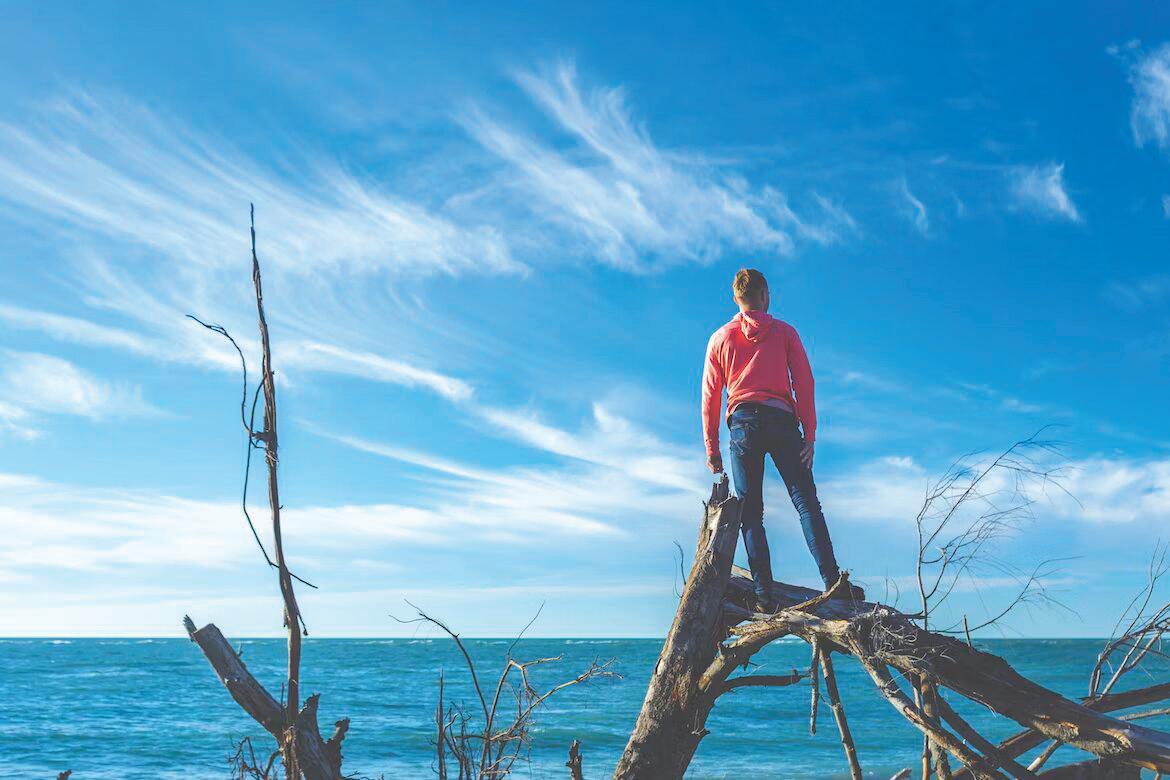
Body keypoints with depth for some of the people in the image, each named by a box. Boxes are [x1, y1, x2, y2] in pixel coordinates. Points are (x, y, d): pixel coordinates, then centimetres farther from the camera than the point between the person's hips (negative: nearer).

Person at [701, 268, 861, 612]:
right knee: (806, 503, -3)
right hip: (781, 420, -1)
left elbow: (710, 397, 9)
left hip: (742, 423, 1)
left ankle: (764, 595, -6)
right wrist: (809, 435, 0)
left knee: (750, 512, 1)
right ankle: (833, 582, -13)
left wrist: (712, 448, 11)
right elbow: (804, 383, 1)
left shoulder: (720, 338, 13)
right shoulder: (784, 332, 10)